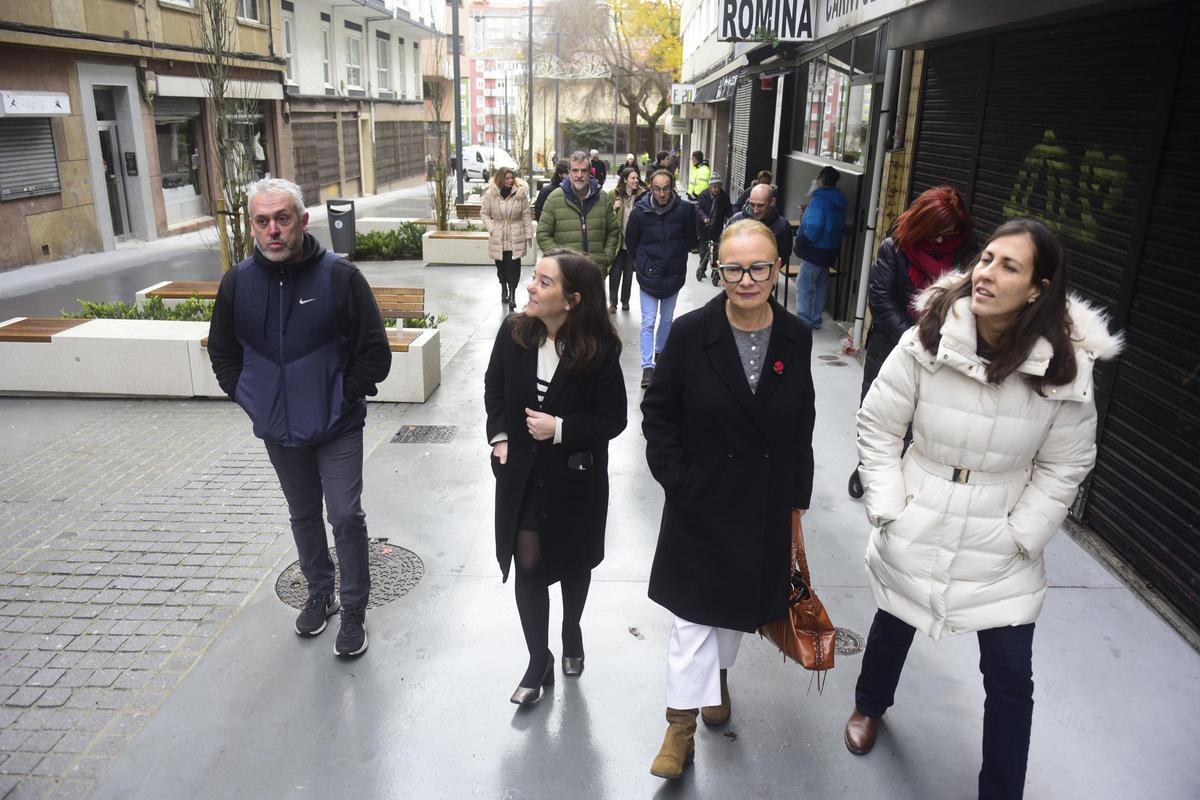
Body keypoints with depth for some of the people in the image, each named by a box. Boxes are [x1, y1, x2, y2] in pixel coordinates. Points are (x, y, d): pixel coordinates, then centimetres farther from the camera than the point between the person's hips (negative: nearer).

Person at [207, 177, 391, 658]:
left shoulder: (340, 276, -15)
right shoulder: (237, 282, -4)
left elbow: (375, 352, -10)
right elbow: (222, 351, 12)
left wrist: (345, 398, -10)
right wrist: (248, 397, 3)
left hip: (337, 428, -4)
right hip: (278, 430, 4)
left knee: (346, 516, -1)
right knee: (303, 516, 19)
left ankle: (354, 610, 18)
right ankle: (319, 594, 39)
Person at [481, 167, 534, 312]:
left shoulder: (520, 193, -3)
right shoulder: (491, 194, -3)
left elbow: (526, 215, 2)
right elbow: (484, 213, 6)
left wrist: (529, 234, 1)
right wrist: (491, 228, -6)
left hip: (516, 238, -1)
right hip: (498, 238, 1)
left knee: (513, 267, -10)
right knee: (501, 266, 11)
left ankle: (512, 295, -7)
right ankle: (504, 289, 33)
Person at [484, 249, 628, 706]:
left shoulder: (600, 349, -19)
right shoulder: (513, 333, -10)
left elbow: (613, 419, -12)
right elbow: (494, 389, 7)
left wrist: (561, 429, -24)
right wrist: (499, 437, -5)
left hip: (576, 477, -2)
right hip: (521, 473, 2)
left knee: (573, 562, 18)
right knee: (528, 565, 4)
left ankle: (571, 632, 48)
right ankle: (539, 660, 24)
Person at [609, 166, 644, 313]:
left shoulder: (641, 195, -4)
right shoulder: (614, 194, -5)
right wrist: (614, 209, -16)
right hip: (617, 240, -1)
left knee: (628, 273, 14)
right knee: (615, 272, 3)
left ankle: (625, 301, 29)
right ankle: (612, 302, 16)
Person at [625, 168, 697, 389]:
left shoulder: (684, 209, -10)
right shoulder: (640, 211, -10)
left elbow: (691, 239, 4)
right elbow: (631, 242, 5)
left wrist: (676, 257, 3)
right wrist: (642, 262, 6)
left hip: (674, 273, 2)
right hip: (648, 274, -2)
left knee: (667, 319, 16)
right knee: (648, 322, -4)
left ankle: (660, 351, 37)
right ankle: (647, 367, -3)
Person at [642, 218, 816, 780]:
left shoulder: (796, 338, -4)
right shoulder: (691, 332, -12)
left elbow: (802, 426, 3)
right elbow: (658, 413, -6)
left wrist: (797, 497, 5)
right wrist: (676, 481, -12)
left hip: (765, 507, 3)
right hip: (701, 506, -3)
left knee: (740, 604, 21)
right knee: (693, 612, 5)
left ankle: (717, 675, 49)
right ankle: (681, 724, 20)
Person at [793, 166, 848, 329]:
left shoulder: (819, 201, -19)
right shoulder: (838, 203, 9)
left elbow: (813, 229, -27)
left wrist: (799, 241, -12)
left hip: (815, 251, -9)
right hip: (830, 251, 9)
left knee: (803, 286, -1)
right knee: (820, 286, 16)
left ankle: (804, 321, 0)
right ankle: (815, 320, 23)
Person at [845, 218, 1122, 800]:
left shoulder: (1068, 367, -15)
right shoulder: (925, 342, -16)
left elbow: (1064, 467, -4)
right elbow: (877, 428, -7)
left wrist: (1020, 535, -9)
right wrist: (888, 508, -10)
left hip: (1001, 550, 0)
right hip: (915, 533, 1)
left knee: (1010, 680, 6)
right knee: (892, 626, 24)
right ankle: (869, 706, 56)